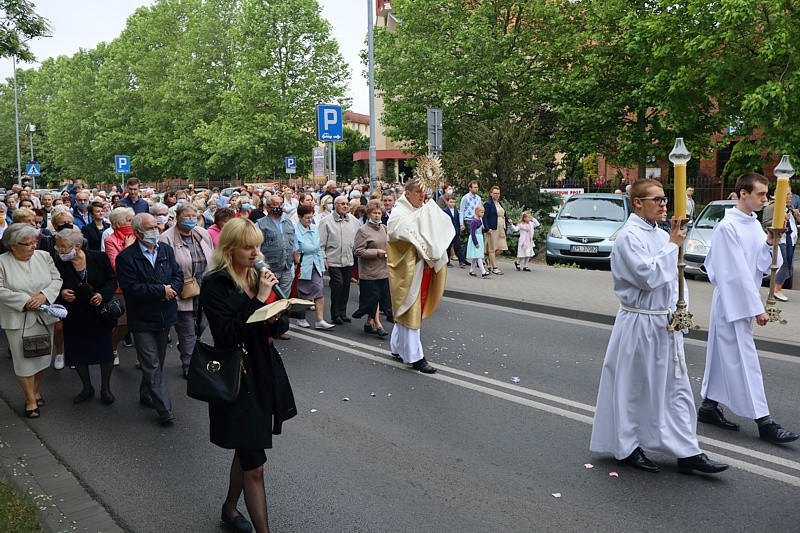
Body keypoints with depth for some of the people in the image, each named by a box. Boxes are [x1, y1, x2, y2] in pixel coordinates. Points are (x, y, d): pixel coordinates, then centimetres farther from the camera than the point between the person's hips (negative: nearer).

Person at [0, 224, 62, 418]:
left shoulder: (43, 256, 3)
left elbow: (56, 280, 2)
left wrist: (44, 295, -15)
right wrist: (25, 301, -18)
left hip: (44, 317, 4)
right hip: (19, 320, -3)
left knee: (42, 357, 14)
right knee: (24, 360, 2)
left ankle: (35, 390, 37)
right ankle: (30, 400, 16)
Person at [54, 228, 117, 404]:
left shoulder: (99, 258, -12)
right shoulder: (58, 264, -10)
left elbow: (113, 279, -2)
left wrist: (103, 294, -18)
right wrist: (61, 293, -18)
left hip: (100, 315, -1)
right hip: (74, 319, 1)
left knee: (105, 353, 8)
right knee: (78, 355, 13)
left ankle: (105, 388, 29)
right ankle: (87, 388, 35)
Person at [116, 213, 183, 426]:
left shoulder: (166, 250, 7)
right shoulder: (126, 257, -11)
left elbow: (178, 276, 6)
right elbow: (131, 288, -20)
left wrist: (171, 290, -15)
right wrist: (162, 290, -18)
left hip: (165, 316, 6)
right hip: (142, 320, -6)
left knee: (156, 362, 18)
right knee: (152, 366, -3)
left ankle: (146, 395, 37)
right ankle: (164, 408, 1)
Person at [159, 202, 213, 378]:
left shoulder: (203, 234, 8)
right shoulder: (167, 238, -10)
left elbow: (212, 261, 16)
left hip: (205, 293, 5)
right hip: (183, 295, -5)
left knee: (204, 328, 11)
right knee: (187, 333, 4)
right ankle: (188, 366, 19)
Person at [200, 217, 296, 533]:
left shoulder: (260, 278, 7)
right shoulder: (215, 285, -13)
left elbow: (281, 327, 10)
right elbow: (227, 335, -23)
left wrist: (276, 319, -13)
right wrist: (259, 301, -22)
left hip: (263, 373, 7)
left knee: (247, 451, 22)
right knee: (255, 468, -3)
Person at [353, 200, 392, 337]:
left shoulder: (384, 228, 12)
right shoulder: (363, 230, -8)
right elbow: (357, 251, -13)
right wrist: (376, 252, -16)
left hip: (383, 270, 6)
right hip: (369, 271, -6)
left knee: (381, 296, 9)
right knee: (373, 297, -5)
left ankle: (369, 323, 20)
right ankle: (377, 324, 2)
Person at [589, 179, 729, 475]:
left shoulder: (661, 234, 11)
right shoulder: (630, 237, -14)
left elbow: (673, 276, 18)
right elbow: (648, 276, -24)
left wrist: (677, 312, 8)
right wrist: (672, 246, -16)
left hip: (665, 323, 8)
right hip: (639, 324, -8)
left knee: (676, 386, 10)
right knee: (632, 387, 5)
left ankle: (687, 452, 17)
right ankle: (627, 448, 21)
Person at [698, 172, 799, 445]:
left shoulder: (755, 225, 10)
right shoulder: (727, 227, -16)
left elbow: (762, 266, 9)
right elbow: (737, 272, -18)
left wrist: (769, 243, -9)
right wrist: (757, 308, -17)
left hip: (745, 302, 9)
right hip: (732, 301, -9)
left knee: (725, 356, 14)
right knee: (745, 360, -4)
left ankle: (709, 406, 24)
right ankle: (763, 421, 0)